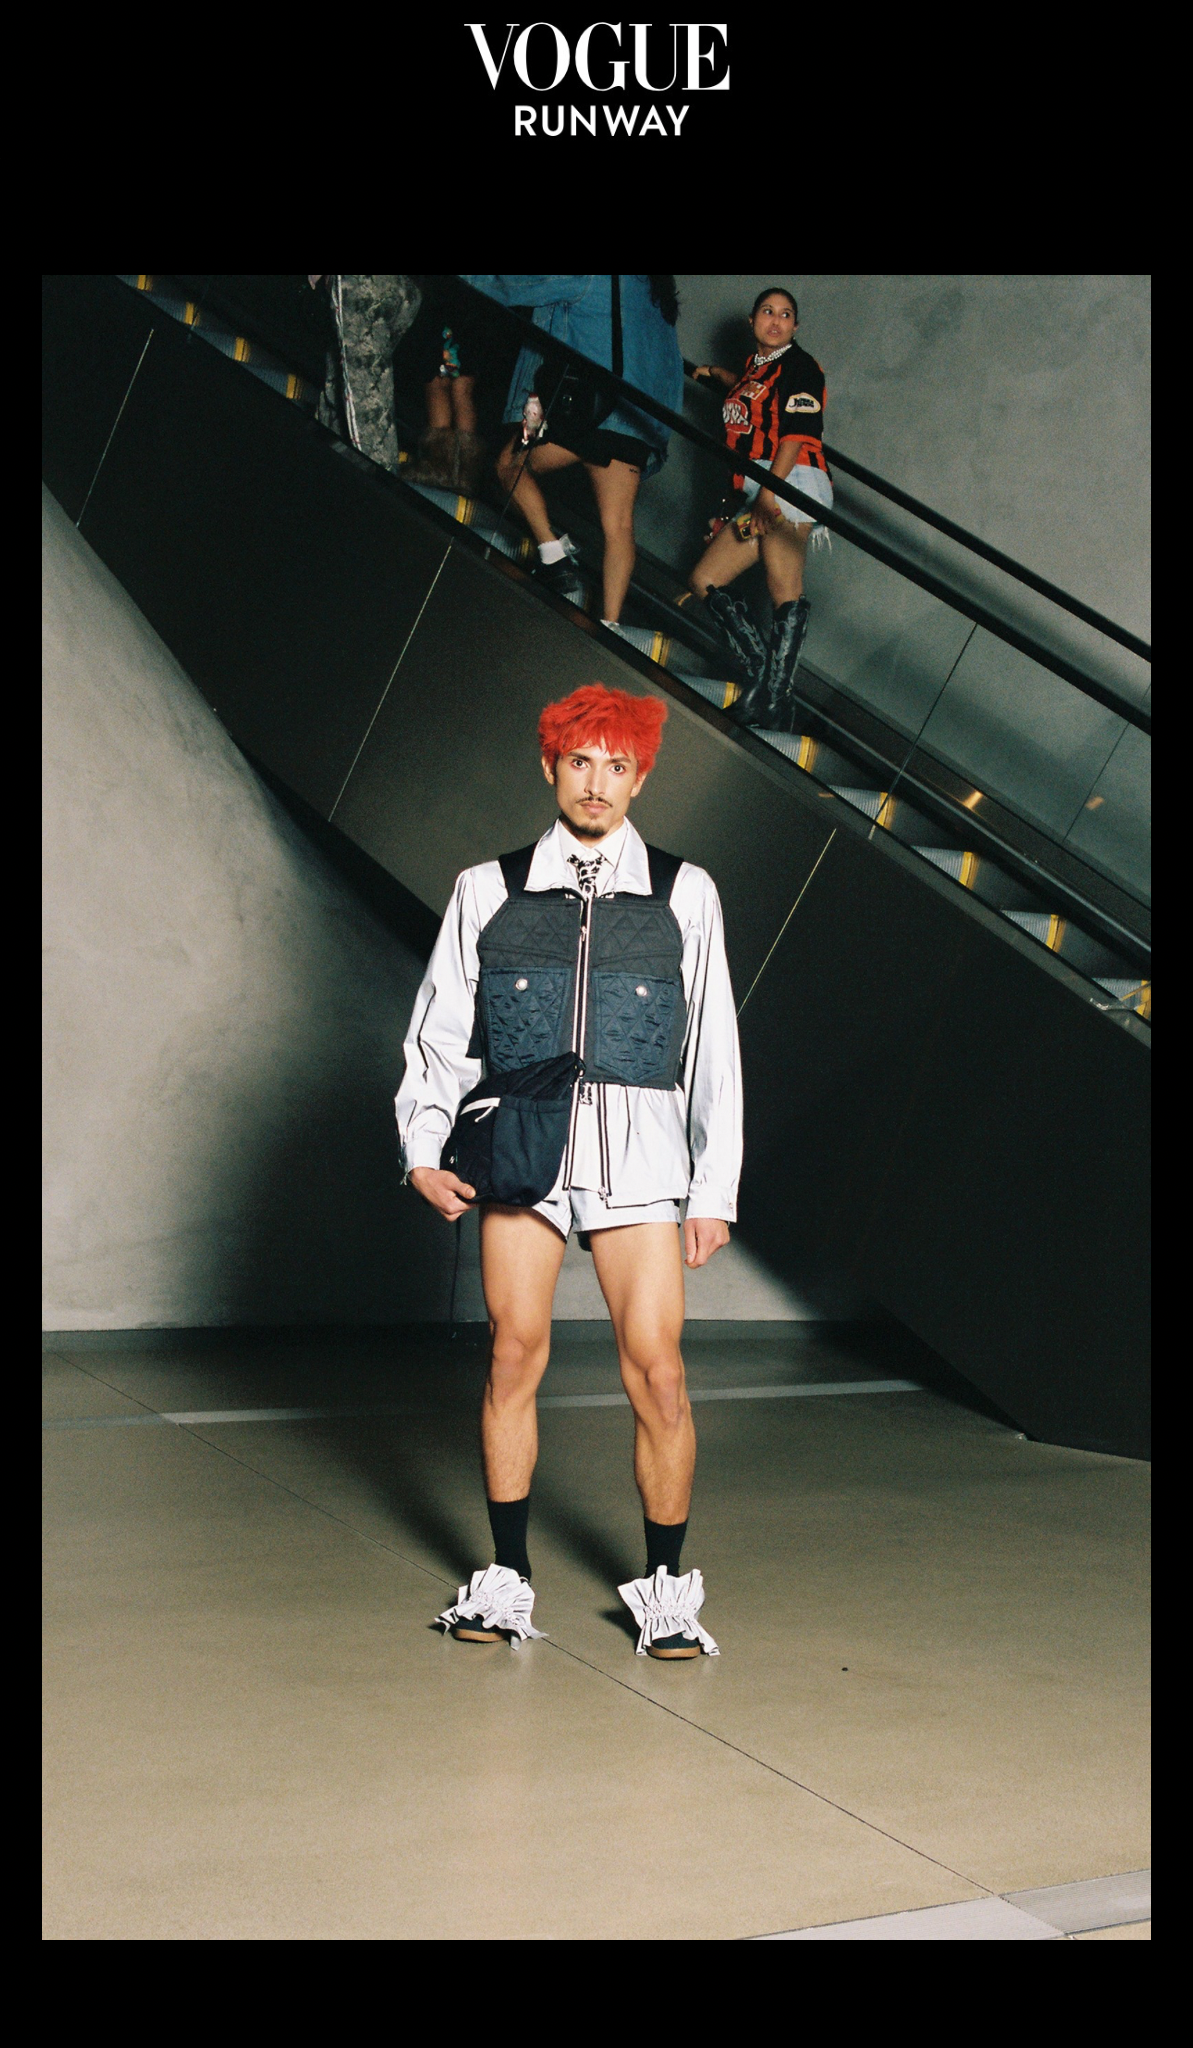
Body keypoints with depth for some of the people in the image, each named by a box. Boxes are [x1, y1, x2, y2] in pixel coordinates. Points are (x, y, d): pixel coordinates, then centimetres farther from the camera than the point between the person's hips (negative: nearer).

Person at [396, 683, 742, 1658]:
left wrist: (717, 1189, 6)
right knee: (514, 1356, 3)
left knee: (657, 1374, -4)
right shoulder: (489, 890, 9)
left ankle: (665, 1586, 12)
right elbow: (439, 1031, 12)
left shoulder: (684, 894, 8)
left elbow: (714, 1050, 9)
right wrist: (423, 1146, 0)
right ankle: (507, 1579, 17)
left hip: (639, 1151, 0)